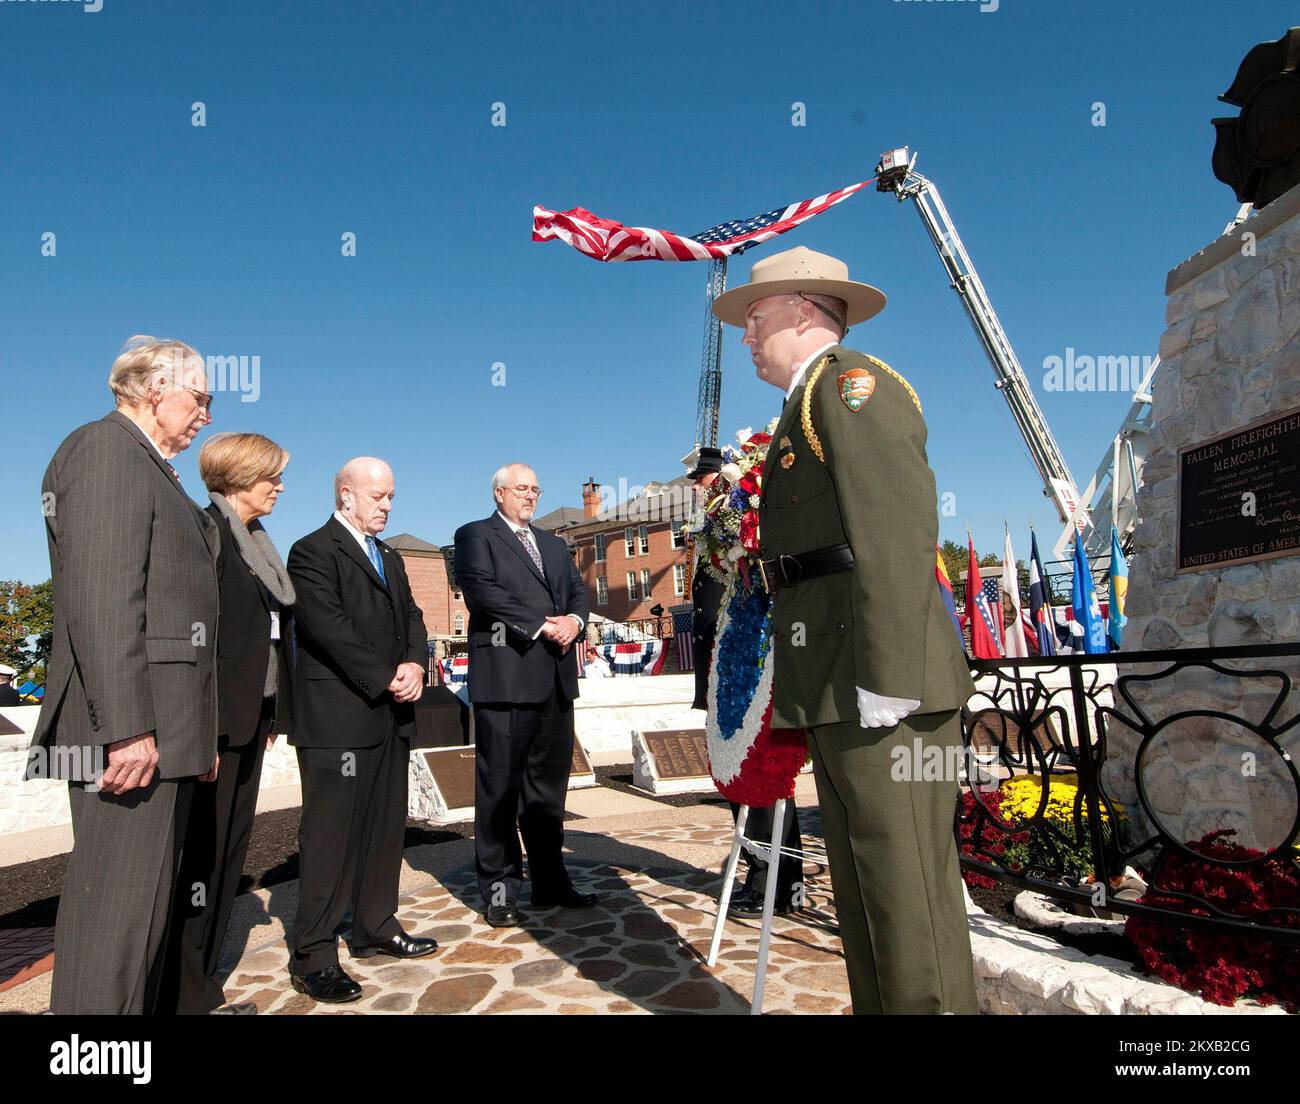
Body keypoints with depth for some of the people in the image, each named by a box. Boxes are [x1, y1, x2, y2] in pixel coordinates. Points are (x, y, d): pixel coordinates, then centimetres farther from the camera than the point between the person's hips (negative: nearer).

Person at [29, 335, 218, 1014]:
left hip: (159, 728, 10)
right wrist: (127, 727, -24)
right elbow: (102, 598, -19)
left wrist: (192, 731, 23)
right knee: (119, 906, -5)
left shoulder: (148, 467, 22)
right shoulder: (104, 449, -8)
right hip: (129, 729, -10)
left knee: (149, 900, 14)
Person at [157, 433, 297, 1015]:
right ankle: (183, 995, 12)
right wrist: (206, 731, -21)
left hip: (250, 720, 9)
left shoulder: (256, 541, 16)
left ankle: (203, 988, 25)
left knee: (229, 852, 13)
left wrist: (268, 719, 14)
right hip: (216, 721, -9)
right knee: (202, 854, -1)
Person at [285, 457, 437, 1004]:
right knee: (331, 832, -4)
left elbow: (411, 616, 15)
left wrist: (414, 663, -5)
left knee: (385, 826, 13)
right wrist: (385, 679, -17)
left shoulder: (389, 557, 21)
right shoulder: (313, 551, -6)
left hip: (391, 715, 8)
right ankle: (312, 956, 6)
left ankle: (375, 928, 25)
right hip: (338, 717, -8)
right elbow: (328, 625, -16)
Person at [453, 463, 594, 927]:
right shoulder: (475, 536, 4)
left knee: (549, 783, 11)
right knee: (500, 786, 0)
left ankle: (550, 882, 21)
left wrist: (574, 620, -7)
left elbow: (577, 590, 16)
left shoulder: (553, 544, 24)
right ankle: (500, 889, 10)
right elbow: (483, 591, -11)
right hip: (505, 675, -6)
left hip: (556, 679, 6)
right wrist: (541, 626, -14)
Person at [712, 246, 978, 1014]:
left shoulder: (850, 380, -3)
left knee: (907, 884, -5)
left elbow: (898, 527, -17)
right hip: (840, 693, 10)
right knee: (864, 885, 13)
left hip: (882, 687, -10)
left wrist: (885, 676, -23)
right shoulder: (808, 410, 26)